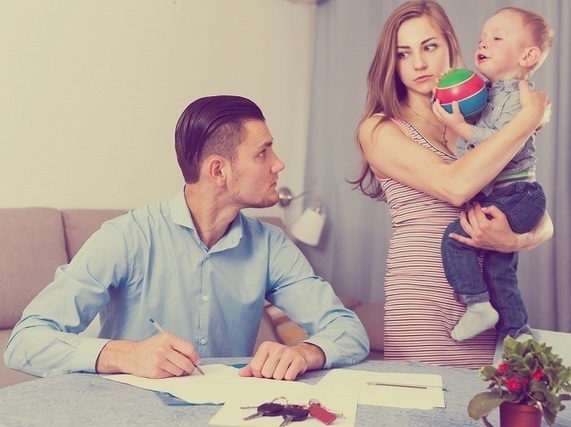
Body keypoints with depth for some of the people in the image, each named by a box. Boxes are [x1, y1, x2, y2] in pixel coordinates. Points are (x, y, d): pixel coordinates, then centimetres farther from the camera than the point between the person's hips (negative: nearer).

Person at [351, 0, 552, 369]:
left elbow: (543, 224, 10)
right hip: (422, 308, -4)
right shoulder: (379, 130, -1)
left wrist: (513, 240, -13)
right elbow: (455, 186, -18)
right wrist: (531, 116, -8)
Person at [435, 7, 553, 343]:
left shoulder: (519, 96, -13)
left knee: (455, 237, -18)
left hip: (515, 196, -10)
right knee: (499, 270, 14)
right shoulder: (484, 94, 14)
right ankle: (518, 333, 27)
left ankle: (478, 305, -8)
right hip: (495, 199, 10)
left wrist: (461, 127, -28)